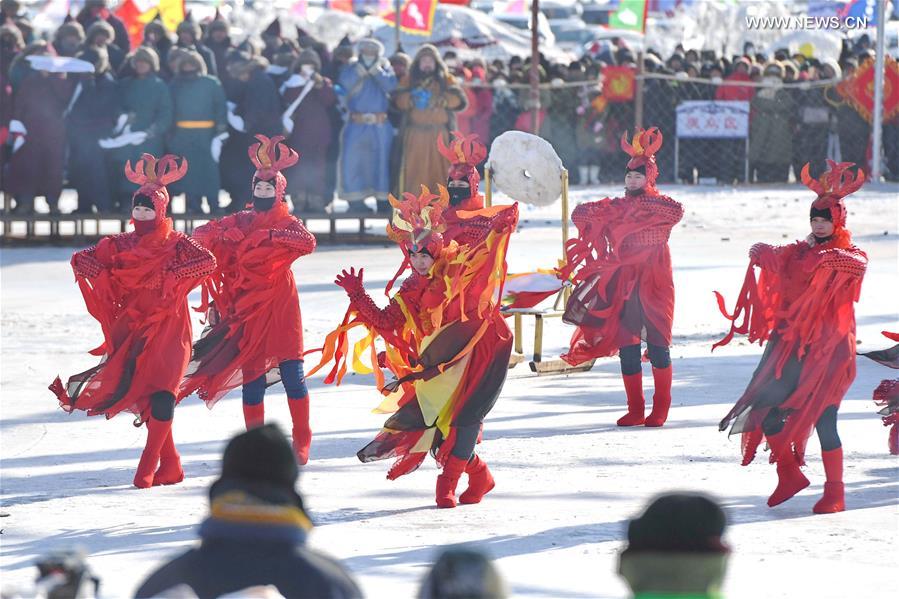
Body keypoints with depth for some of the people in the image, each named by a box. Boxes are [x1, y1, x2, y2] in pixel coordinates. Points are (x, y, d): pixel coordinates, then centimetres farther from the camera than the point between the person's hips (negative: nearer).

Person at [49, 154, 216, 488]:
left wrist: (173, 275, -28)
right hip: (133, 332, 4)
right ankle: (170, 467, 11)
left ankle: (147, 469, -13)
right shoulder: (121, 245, 9)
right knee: (144, 397, 2)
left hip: (168, 331, -4)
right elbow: (81, 260, 7)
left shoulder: (175, 244, -1)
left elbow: (207, 262, -17)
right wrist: (104, 273, -13)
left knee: (161, 395, -16)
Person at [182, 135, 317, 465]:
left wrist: (269, 235, -28)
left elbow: (308, 242, -19)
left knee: (291, 373, -5)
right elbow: (202, 234, 6)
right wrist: (223, 234, -15)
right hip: (248, 310, 3)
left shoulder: (286, 223, 1)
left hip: (279, 308, -3)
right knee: (252, 378, 2)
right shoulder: (241, 222, 11)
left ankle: (302, 442, 1)